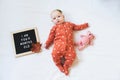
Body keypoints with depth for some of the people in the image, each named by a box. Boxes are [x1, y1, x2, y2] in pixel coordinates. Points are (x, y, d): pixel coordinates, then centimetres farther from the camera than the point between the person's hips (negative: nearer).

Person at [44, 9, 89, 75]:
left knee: (72, 55, -22)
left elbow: (77, 27, 36)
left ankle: (65, 66, 0)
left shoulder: (69, 24, 26)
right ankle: (59, 65, -1)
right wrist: (47, 44, 7)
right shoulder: (55, 27, 19)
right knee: (55, 54, -27)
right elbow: (51, 36, 16)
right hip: (59, 43, -2)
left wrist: (85, 25, 36)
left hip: (69, 44, 2)